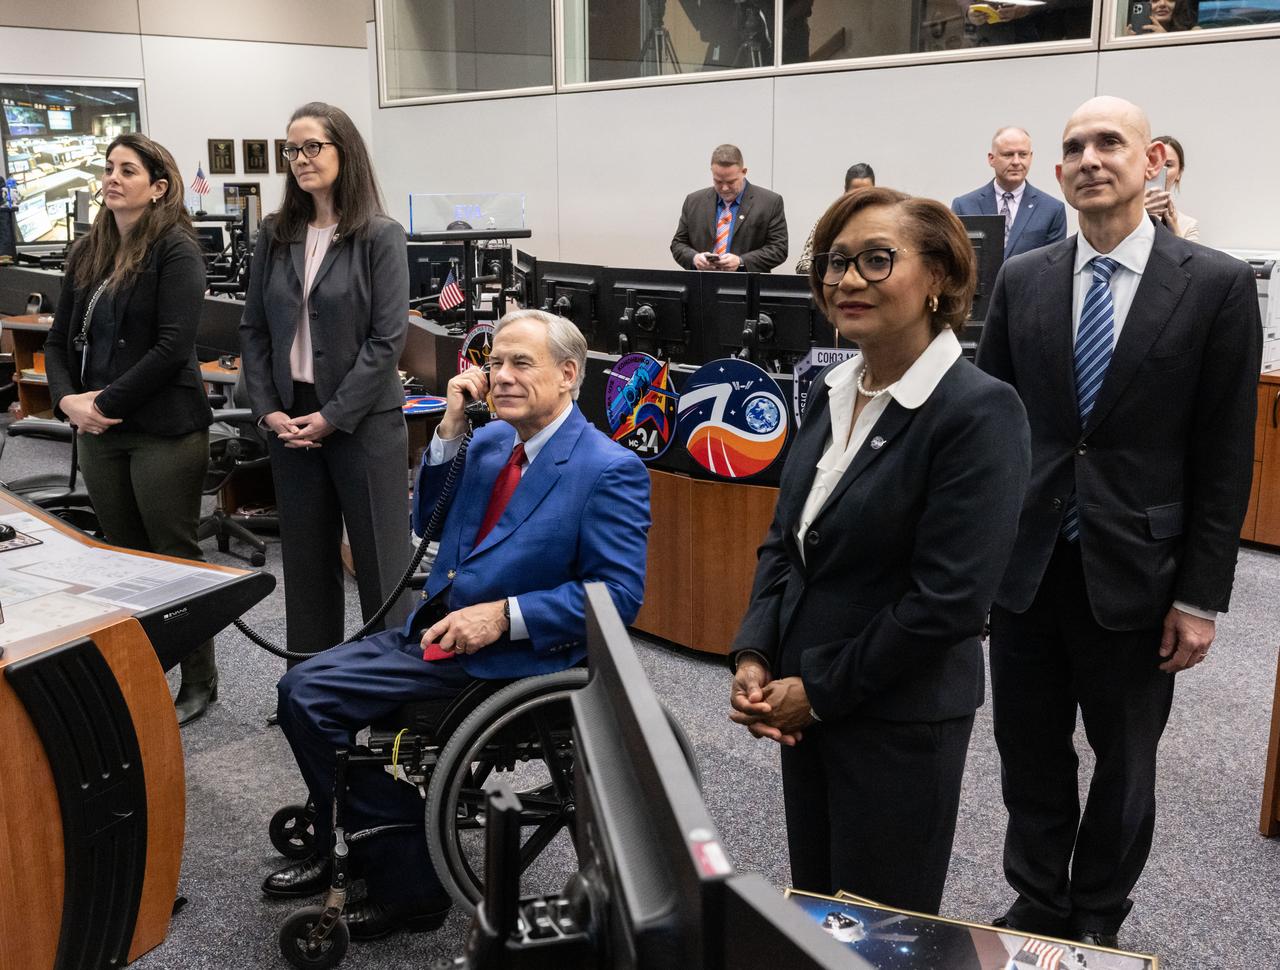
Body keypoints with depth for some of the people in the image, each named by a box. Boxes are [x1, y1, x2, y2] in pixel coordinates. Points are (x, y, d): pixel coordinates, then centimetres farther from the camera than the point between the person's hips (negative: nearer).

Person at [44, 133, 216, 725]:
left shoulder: (176, 251, -9)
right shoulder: (88, 254, 12)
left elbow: (173, 345, -18)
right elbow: (59, 339, 14)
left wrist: (107, 402, -16)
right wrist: (67, 399, -4)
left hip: (163, 431, -7)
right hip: (98, 433, 7)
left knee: (175, 558, 2)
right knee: (125, 559, 13)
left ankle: (199, 682, 16)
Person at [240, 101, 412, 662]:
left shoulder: (380, 236, -7)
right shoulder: (276, 236, 8)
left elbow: (387, 338, -12)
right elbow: (254, 329, 10)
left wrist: (332, 416, -14)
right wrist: (268, 410, -2)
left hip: (365, 421, -5)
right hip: (291, 421, 5)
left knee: (381, 560, 2)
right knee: (305, 559, 12)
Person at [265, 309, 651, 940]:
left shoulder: (609, 471, -13)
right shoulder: (489, 439, 9)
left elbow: (621, 593, -16)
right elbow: (428, 523, 14)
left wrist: (503, 615, -22)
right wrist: (449, 430, 0)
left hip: (505, 659, -8)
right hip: (437, 630, 8)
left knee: (308, 693, -14)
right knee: (305, 689, -2)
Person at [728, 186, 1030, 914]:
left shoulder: (980, 411, -19)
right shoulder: (833, 391, 4)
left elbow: (948, 600, -22)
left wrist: (819, 691, -15)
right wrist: (753, 656, -3)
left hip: (901, 718, -7)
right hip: (806, 708, 7)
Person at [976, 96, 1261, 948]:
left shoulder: (1217, 285, -6)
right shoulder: (1022, 281, 2)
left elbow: (1225, 457, -6)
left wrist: (1201, 596, -7)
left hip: (1134, 571, -2)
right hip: (1025, 564, 2)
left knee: (1124, 763, 15)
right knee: (1030, 754, 14)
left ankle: (1097, 921, 36)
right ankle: (1037, 906, 34)